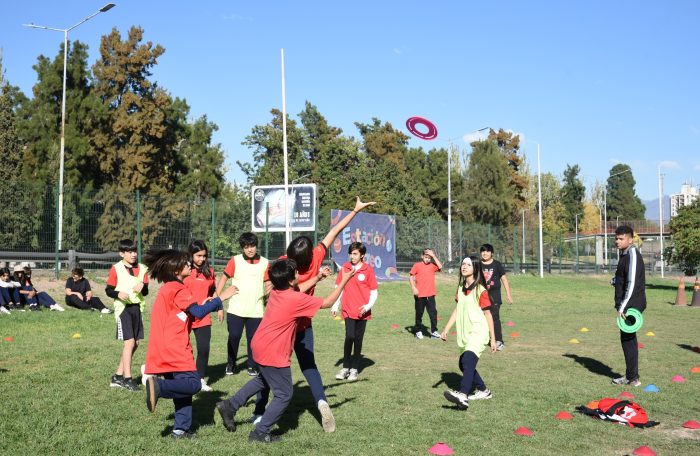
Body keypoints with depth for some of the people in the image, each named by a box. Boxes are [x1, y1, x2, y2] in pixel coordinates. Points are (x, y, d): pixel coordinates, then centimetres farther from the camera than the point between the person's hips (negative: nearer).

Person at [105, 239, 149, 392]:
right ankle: (127, 378, -5)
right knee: (129, 341, -12)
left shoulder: (141, 268, 9)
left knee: (135, 343, 8)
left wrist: (142, 287, -11)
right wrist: (118, 294, -21)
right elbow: (108, 289, -2)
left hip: (137, 307, 6)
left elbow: (146, 290, 10)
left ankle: (118, 376, 19)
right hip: (123, 307, -6)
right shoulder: (116, 269, -3)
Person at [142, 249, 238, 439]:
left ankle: (181, 429, 9)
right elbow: (199, 313, -18)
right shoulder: (178, 289, -11)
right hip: (175, 349, -10)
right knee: (193, 384, -12)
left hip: (166, 350, 10)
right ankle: (158, 386, -26)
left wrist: (203, 304, 10)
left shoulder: (167, 289, 18)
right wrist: (221, 298, -12)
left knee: (182, 386, 12)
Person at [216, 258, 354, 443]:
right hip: (273, 354, -9)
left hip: (260, 346, 9)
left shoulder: (276, 291, 0)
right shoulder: (296, 300, -22)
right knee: (284, 394, 6)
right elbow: (327, 303, -12)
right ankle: (260, 432, 8)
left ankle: (230, 405, 33)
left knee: (264, 380, 33)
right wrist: (343, 281, -5)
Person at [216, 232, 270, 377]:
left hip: (256, 310, 1)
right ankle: (231, 364, 21)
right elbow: (224, 278, 3)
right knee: (233, 337, 3)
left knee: (253, 338, 5)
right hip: (235, 309, -1)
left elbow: (268, 284, 9)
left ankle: (252, 366, 21)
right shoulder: (235, 261, -1)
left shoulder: (265, 263, 2)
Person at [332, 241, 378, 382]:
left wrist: (368, 306, -13)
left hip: (362, 311, 0)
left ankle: (354, 369, 16)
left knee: (358, 340, 6)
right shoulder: (345, 268, 3)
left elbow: (374, 292, 0)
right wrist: (335, 306, 5)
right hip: (348, 310, 0)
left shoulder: (368, 270, -3)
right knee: (349, 337, -14)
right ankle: (345, 368, -1)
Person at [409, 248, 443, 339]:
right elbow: (411, 277, -1)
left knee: (433, 312, -3)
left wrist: (433, 256, -11)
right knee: (419, 313, 9)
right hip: (420, 295, -2)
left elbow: (440, 266, -14)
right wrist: (413, 288, -12)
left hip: (430, 294, 2)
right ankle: (418, 331, 22)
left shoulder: (432, 265, 5)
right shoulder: (417, 265, -1)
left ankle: (434, 331, 4)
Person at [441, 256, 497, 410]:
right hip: (464, 334, 8)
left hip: (478, 332, -8)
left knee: (468, 360, -27)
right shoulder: (461, 288, 11)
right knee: (463, 364, 13)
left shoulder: (480, 290, -9)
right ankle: (483, 390, 32)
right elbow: (457, 310, 17)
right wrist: (446, 329, 12)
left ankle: (463, 395, -41)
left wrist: (493, 339, -5)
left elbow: (488, 314, -6)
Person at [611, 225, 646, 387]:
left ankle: (633, 378, 2)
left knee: (628, 339, -5)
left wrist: (622, 306, -23)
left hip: (631, 305, -10)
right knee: (628, 339, 14)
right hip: (628, 305, 10)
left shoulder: (633, 255, -16)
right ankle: (631, 376, 22)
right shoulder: (625, 254, 15)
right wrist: (621, 305, 14)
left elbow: (632, 284, -22)